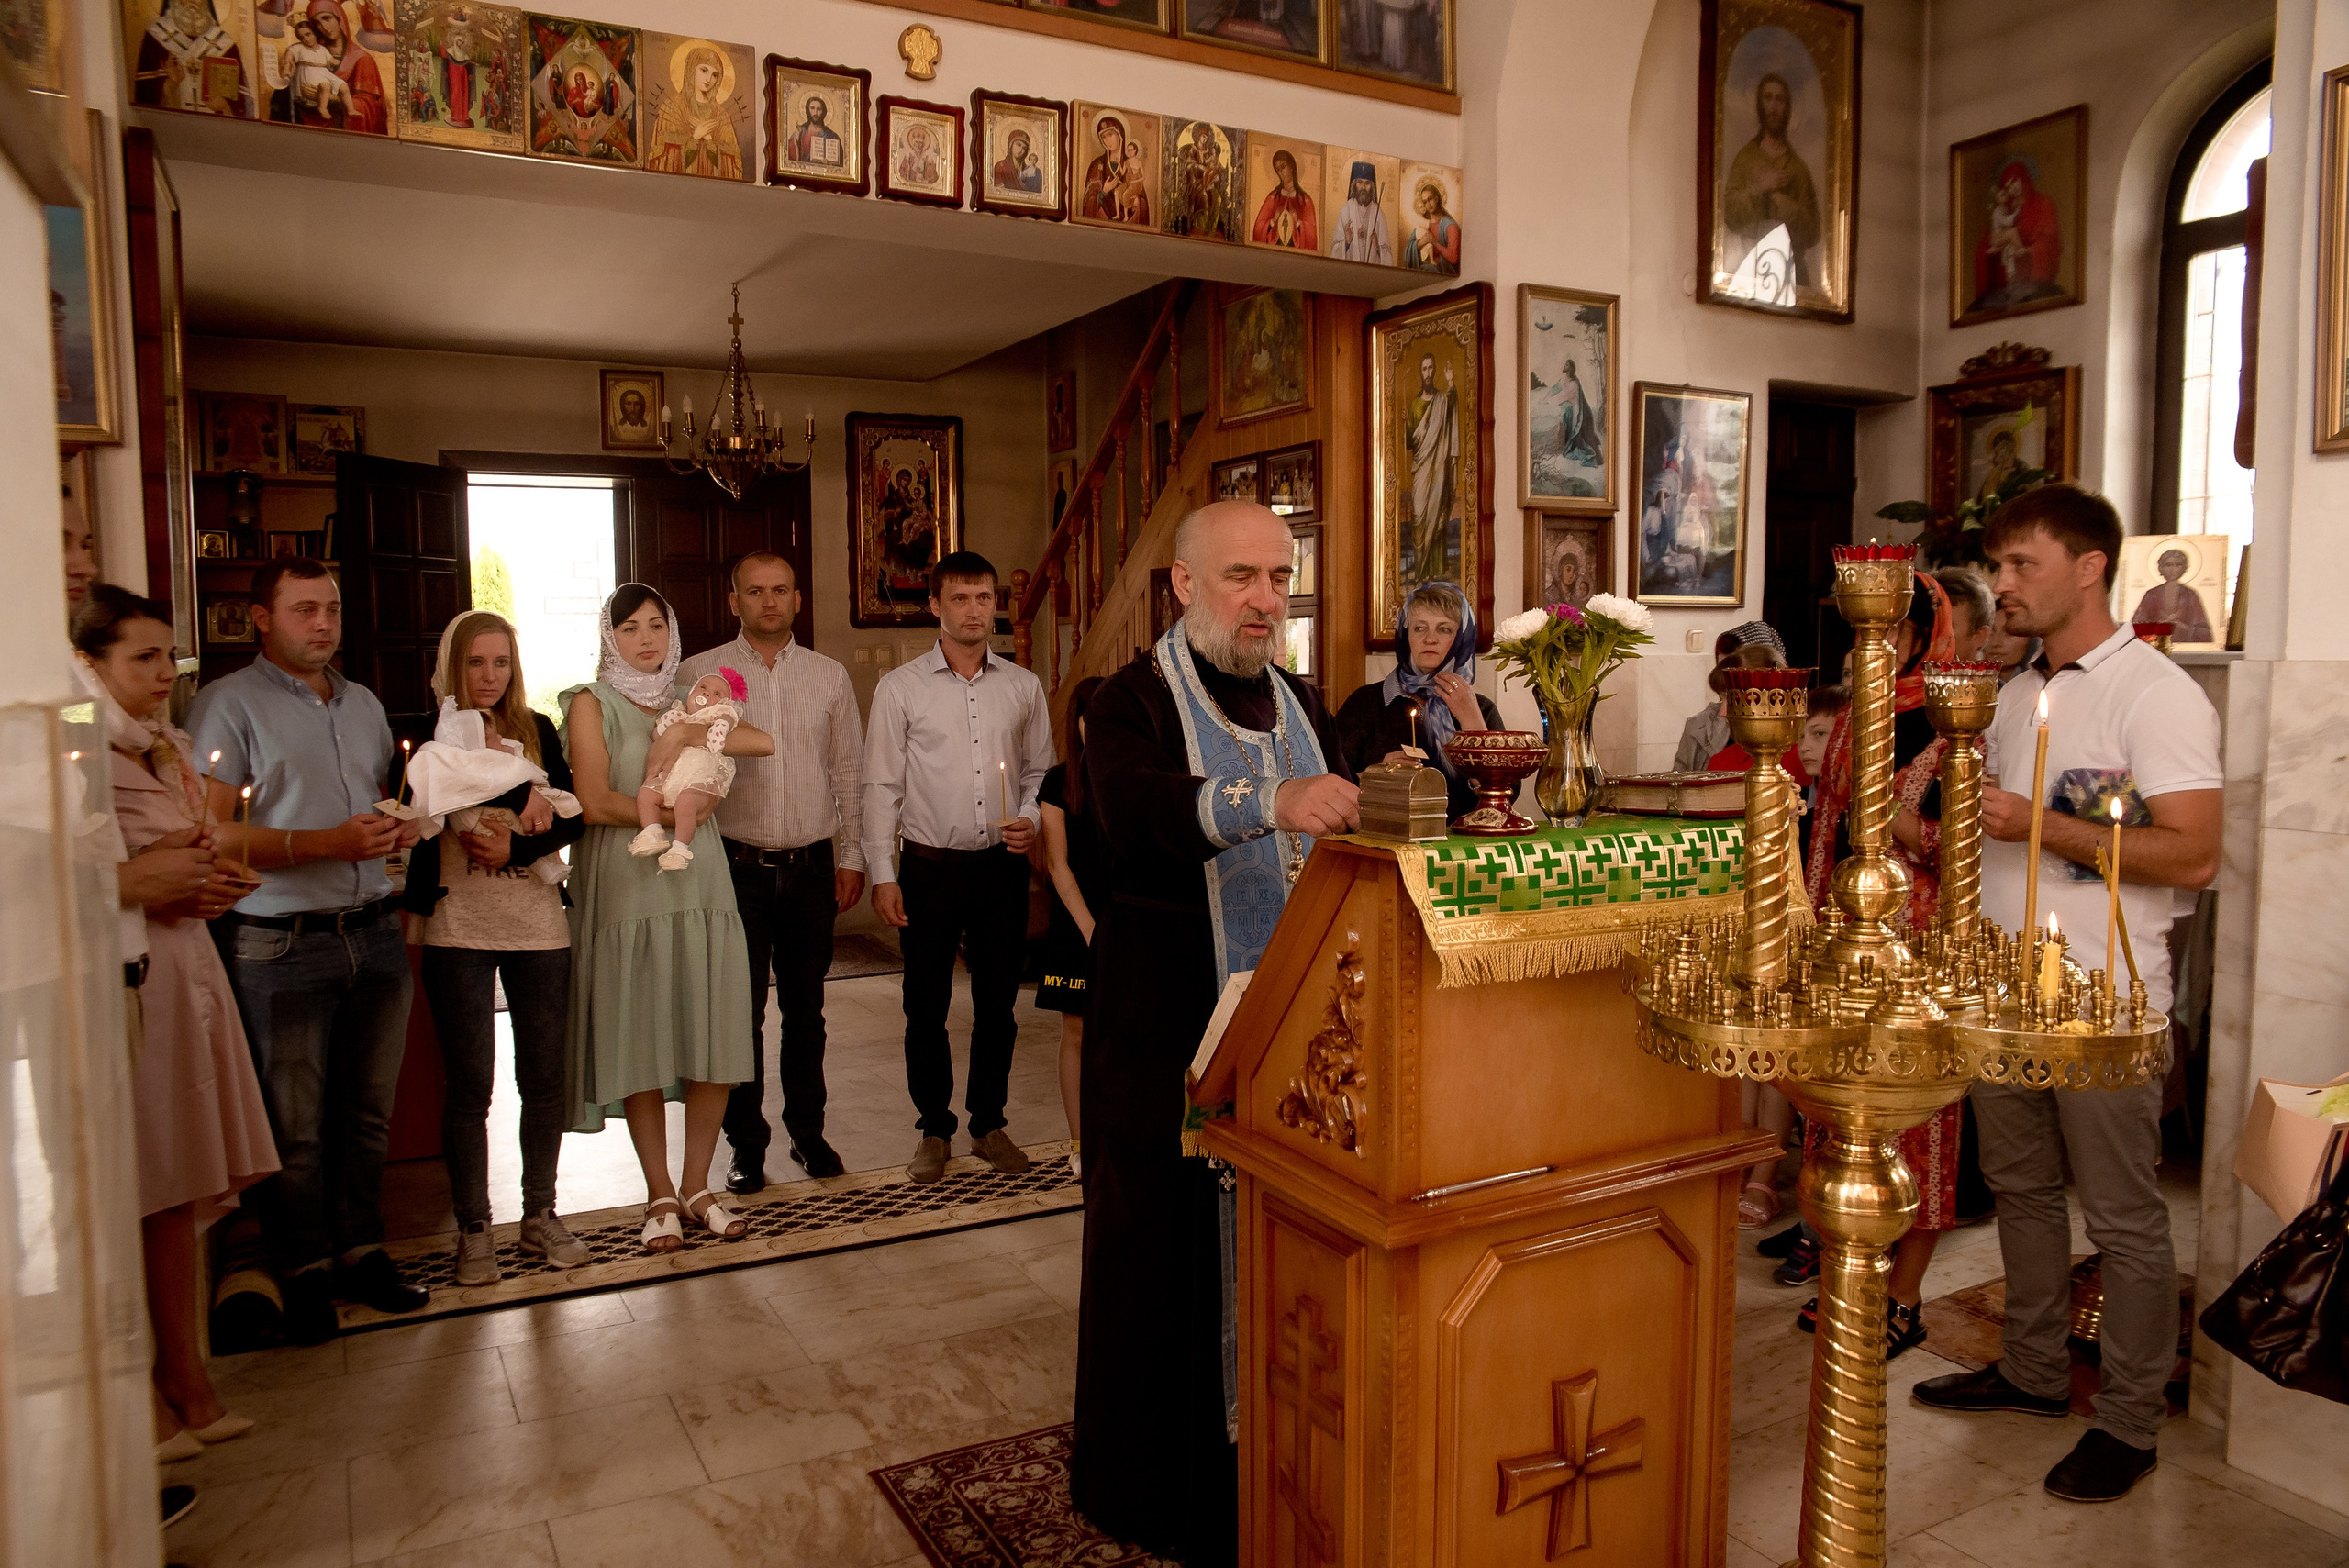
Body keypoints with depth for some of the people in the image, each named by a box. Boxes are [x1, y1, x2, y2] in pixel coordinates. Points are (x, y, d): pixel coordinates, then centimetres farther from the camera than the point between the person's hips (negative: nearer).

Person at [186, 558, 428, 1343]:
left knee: (368, 1109, 10)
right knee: (294, 1124, 2)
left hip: (374, 932, 6)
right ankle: (305, 1271, 16)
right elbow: (212, 834, -12)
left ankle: (360, 1251, 23)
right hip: (282, 945, -5)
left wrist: (399, 828, 7)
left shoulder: (364, 703, 17)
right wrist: (327, 843, -21)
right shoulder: (229, 704, -4)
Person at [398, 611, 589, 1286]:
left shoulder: (538, 731, 9)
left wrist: (516, 848, -14)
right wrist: (522, 797, -17)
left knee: (544, 1075, 6)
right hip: (458, 929, -3)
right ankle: (473, 1230, 15)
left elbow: (572, 818, 2)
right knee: (469, 1083, 1)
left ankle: (540, 1216, 21)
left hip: (538, 925, 3)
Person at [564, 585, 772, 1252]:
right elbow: (596, 801, -7)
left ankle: (698, 1188, 16)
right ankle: (660, 1197, 14)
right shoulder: (592, 703, 4)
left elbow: (762, 742, 1)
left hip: (699, 885, 4)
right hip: (626, 888, -4)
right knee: (640, 1046, 0)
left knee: (714, 1044, 2)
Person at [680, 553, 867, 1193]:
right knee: (740, 1012, 3)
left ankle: (807, 1131, 27)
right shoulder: (697, 674, 1)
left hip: (812, 867, 2)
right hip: (735, 867, -2)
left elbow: (849, 773, 10)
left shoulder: (830, 676, 7)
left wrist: (851, 856, 6)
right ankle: (746, 1143, 18)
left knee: (805, 1010, 12)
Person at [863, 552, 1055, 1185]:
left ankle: (988, 1122, 25)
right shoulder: (899, 688, -1)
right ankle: (933, 1129, 21)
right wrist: (883, 875, -6)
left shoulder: (1023, 687, 7)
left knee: (998, 1003, 9)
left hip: (1003, 865, 2)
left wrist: (1032, 822, -6)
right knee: (926, 1007, 6)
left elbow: (1040, 770, 14)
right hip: (930, 867, -2)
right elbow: (881, 785, -2)